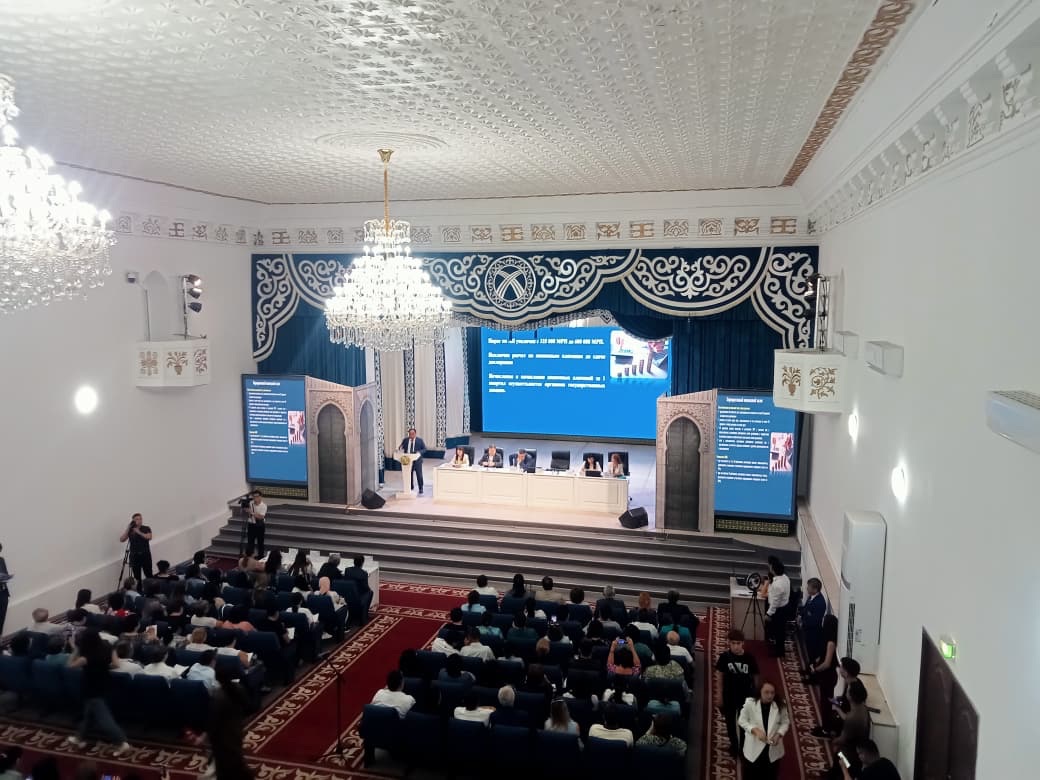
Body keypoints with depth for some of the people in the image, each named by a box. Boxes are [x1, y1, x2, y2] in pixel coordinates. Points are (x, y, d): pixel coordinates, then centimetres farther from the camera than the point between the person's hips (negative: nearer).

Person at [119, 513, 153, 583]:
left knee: (149, 575, -4)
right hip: (134, 556, 2)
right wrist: (128, 528, -10)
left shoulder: (146, 528, 4)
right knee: (137, 576, 3)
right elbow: (121, 539, -4)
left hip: (145, 555, -1)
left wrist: (139, 532, -17)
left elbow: (149, 537, -13)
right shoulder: (130, 530, 7)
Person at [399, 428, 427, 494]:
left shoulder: (420, 440, 1)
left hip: (417, 460, -2)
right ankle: (410, 488, 20)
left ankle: (420, 489, 6)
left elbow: (424, 449, 2)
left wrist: (419, 452, -16)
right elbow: (401, 448, 15)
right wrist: (401, 450, -9)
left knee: (419, 475, -5)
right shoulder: (405, 440, 7)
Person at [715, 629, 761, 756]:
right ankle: (734, 745, 40)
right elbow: (720, 676, -5)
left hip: (746, 696, -1)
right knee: (730, 722, 17)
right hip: (729, 696, 1)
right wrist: (719, 695, -2)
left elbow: (755, 677, -5)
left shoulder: (749, 658, -17)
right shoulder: (724, 657, -16)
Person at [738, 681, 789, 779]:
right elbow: (742, 720, -8)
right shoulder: (750, 703, -19)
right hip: (754, 748, -2)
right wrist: (755, 730, -23)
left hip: (773, 750, 2)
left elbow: (785, 722, 1)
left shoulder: (780, 705, -13)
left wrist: (779, 734, -16)